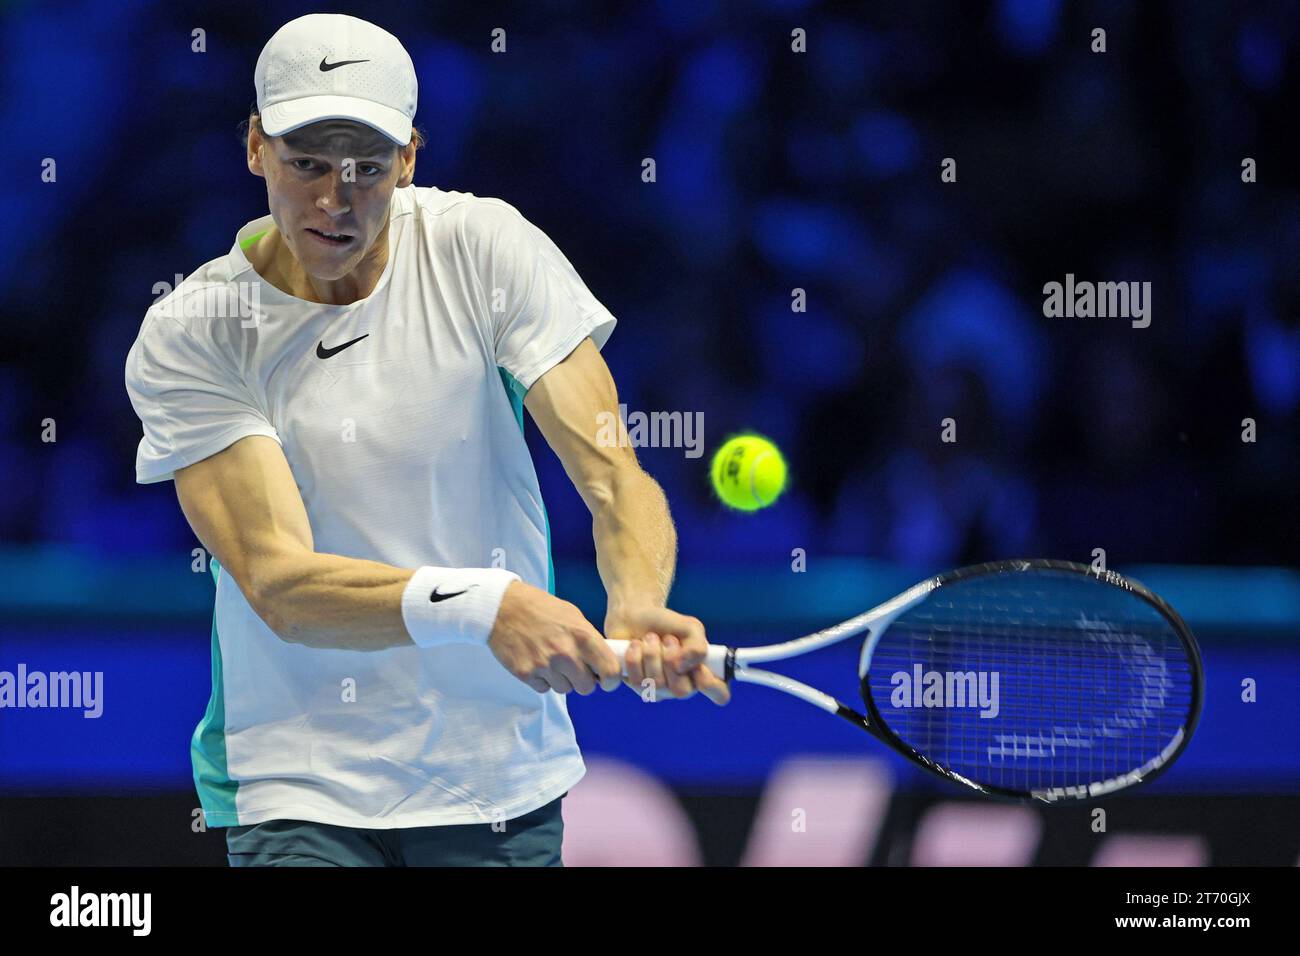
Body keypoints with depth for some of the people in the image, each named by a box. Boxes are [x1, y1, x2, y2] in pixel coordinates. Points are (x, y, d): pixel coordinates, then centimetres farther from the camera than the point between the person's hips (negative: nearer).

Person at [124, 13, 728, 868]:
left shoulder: (484, 246, -4)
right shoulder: (188, 339, -10)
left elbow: (615, 476, -11)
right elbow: (280, 585, -20)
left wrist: (637, 607, -34)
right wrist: (480, 605, -38)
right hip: (299, 793, -2)